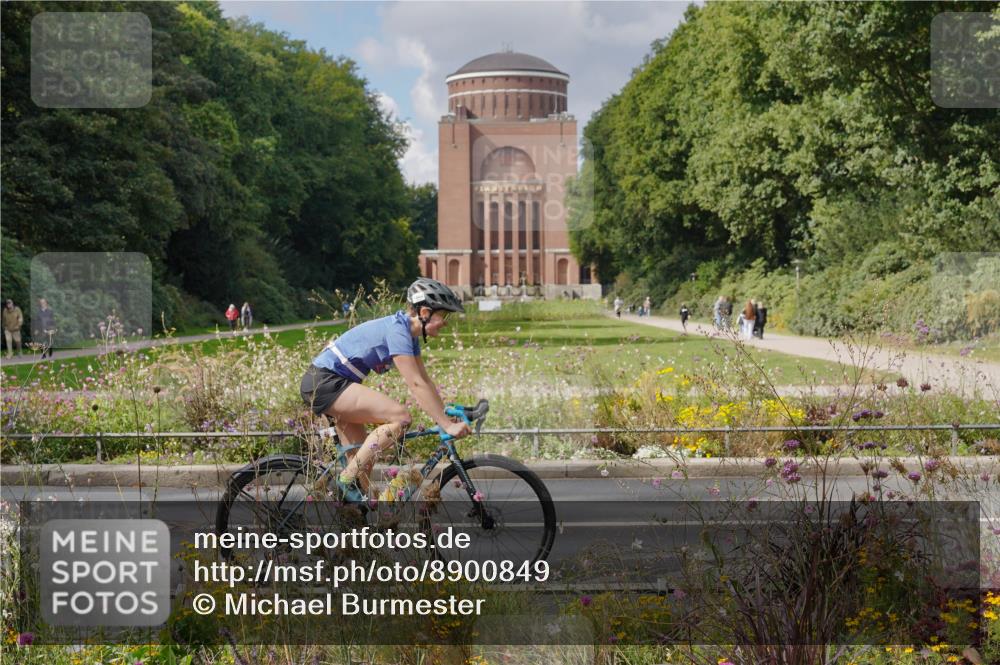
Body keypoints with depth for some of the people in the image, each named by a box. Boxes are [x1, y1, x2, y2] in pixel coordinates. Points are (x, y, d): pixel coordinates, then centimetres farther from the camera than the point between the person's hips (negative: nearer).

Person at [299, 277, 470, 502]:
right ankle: (348, 479, -13)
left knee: (363, 461, 10)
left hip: (324, 383, 10)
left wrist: (448, 414, 8)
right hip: (324, 381, -10)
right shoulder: (397, 330, -20)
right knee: (400, 417, -21)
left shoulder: (409, 333, 9)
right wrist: (447, 425, -25)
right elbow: (416, 385, -25)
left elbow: (425, 381, 14)